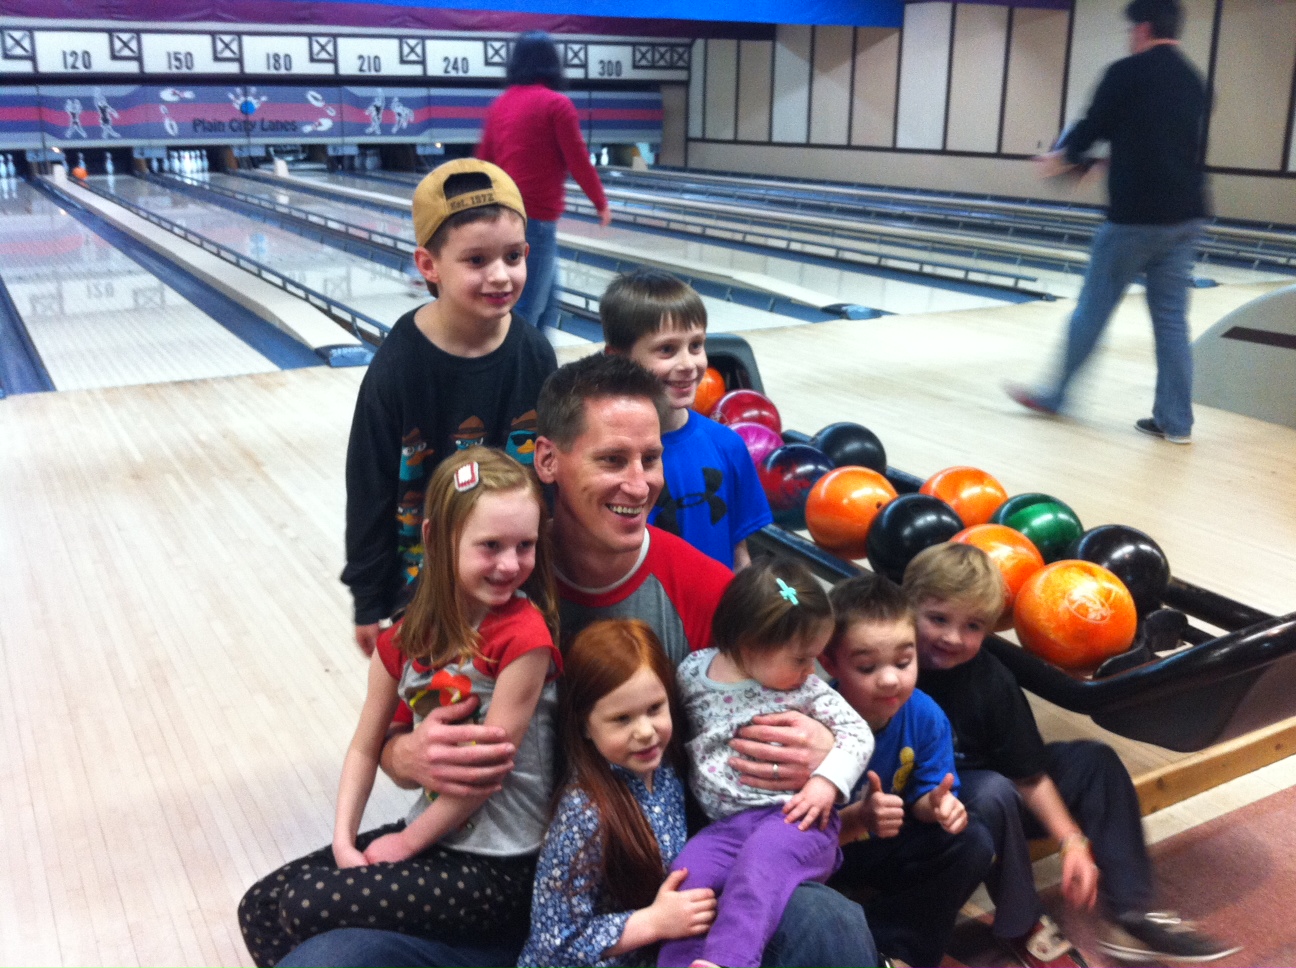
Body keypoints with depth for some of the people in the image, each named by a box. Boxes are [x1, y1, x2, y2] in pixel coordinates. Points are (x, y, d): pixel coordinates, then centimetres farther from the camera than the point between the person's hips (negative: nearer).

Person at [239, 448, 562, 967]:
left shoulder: (524, 636, -21)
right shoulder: (407, 636, -1)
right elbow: (366, 749, 5)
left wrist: (406, 842, -8)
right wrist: (343, 842, -8)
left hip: (499, 867, -6)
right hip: (427, 832, 7)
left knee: (311, 909, -14)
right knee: (259, 909, 4)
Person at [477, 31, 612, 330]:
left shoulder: (500, 104, 10)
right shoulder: (557, 104, -9)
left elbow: (484, 161, 13)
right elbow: (578, 161, -8)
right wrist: (601, 203, 4)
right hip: (535, 218, -7)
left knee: (547, 299, 17)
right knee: (526, 307, -4)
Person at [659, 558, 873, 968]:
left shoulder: (806, 687, 1)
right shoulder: (692, 672, 3)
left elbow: (857, 732, 2)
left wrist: (827, 781, -12)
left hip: (795, 817, -3)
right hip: (727, 824, 3)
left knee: (762, 858, -34)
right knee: (685, 875, -23)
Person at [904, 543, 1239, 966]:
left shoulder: (991, 679, -10)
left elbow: (1029, 774, -5)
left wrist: (1072, 842, -13)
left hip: (981, 791, 6)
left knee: (1092, 760, 0)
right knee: (993, 793, -35)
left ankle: (1131, 915, -1)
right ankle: (1022, 927, -10)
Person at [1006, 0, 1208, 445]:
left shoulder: (1127, 73, -8)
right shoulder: (1193, 81, 13)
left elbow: (1093, 126, -2)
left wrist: (1061, 157, 17)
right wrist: (1109, 163, 28)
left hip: (1135, 217, -6)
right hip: (1184, 218, 6)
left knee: (1092, 310, 7)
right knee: (1172, 319, 7)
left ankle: (1055, 395, 20)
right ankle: (1175, 420, 8)